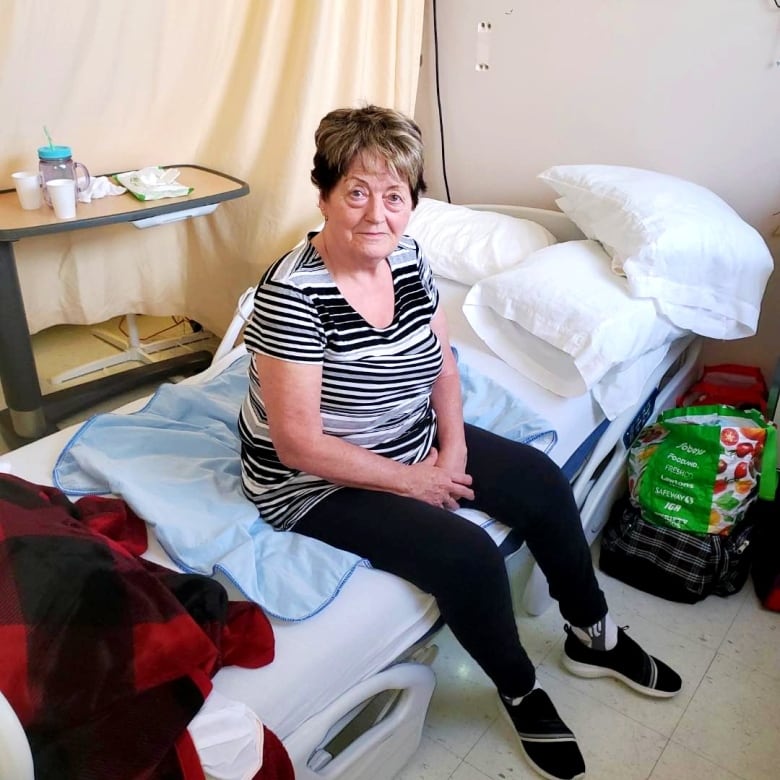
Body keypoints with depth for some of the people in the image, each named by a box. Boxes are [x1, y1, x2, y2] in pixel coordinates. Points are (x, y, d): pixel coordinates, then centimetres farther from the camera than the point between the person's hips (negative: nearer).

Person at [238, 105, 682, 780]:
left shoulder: (408, 258, -5)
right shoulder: (293, 294, -27)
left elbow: (441, 365, 6)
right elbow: (300, 445, -26)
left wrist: (452, 450, -9)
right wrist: (411, 481, -18)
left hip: (414, 445, 8)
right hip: (321, 484, -7)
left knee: (541, 481, 4)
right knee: (468, 555, -22)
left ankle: (593, 636, 27)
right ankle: (520, 692, 11)